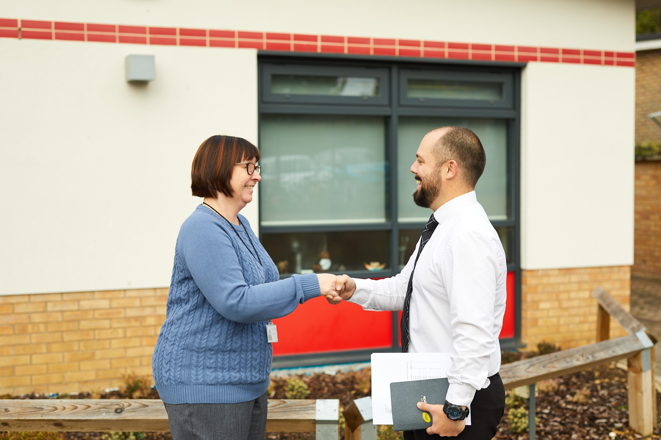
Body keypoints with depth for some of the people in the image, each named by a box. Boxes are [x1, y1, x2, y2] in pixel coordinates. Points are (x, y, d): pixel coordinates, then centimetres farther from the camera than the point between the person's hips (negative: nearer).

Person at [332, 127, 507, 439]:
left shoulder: (468, 236, -23)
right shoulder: (441, 228, 11)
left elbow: (474, 333, -29)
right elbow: (403, 287, 19)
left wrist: (455, 408, -28)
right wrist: (355, 290, 2)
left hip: (458, 401, -10)